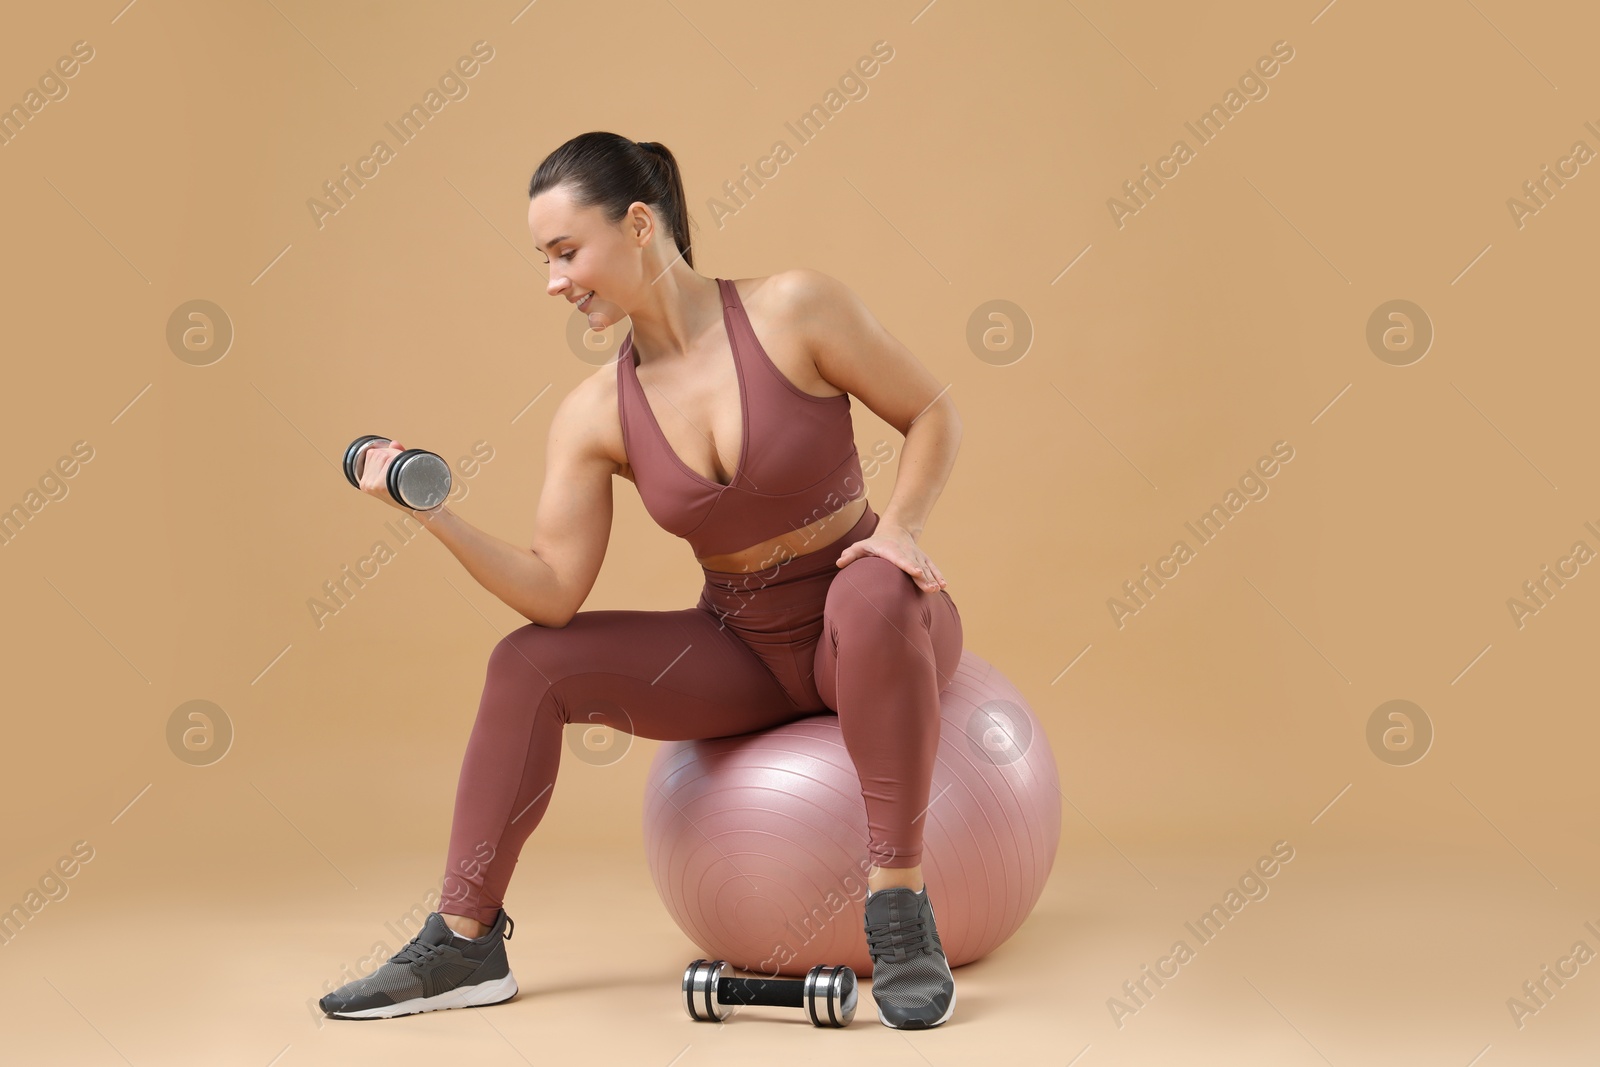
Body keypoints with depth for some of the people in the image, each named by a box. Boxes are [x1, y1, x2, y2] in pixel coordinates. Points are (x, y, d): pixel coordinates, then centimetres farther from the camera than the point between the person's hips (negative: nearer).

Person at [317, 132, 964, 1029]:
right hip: (744, 652, 4)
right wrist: (435, 515, -21)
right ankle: (465, 944, -1)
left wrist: (900, 525, -23)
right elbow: (553, 593, -10)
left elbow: (934, 415, -7)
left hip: (870, 629, -4)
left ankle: (901, 913, -31)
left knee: (874, 593, -40)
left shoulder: (793, 310, -15)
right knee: (530, 664, -10)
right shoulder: (596, 416, -5)